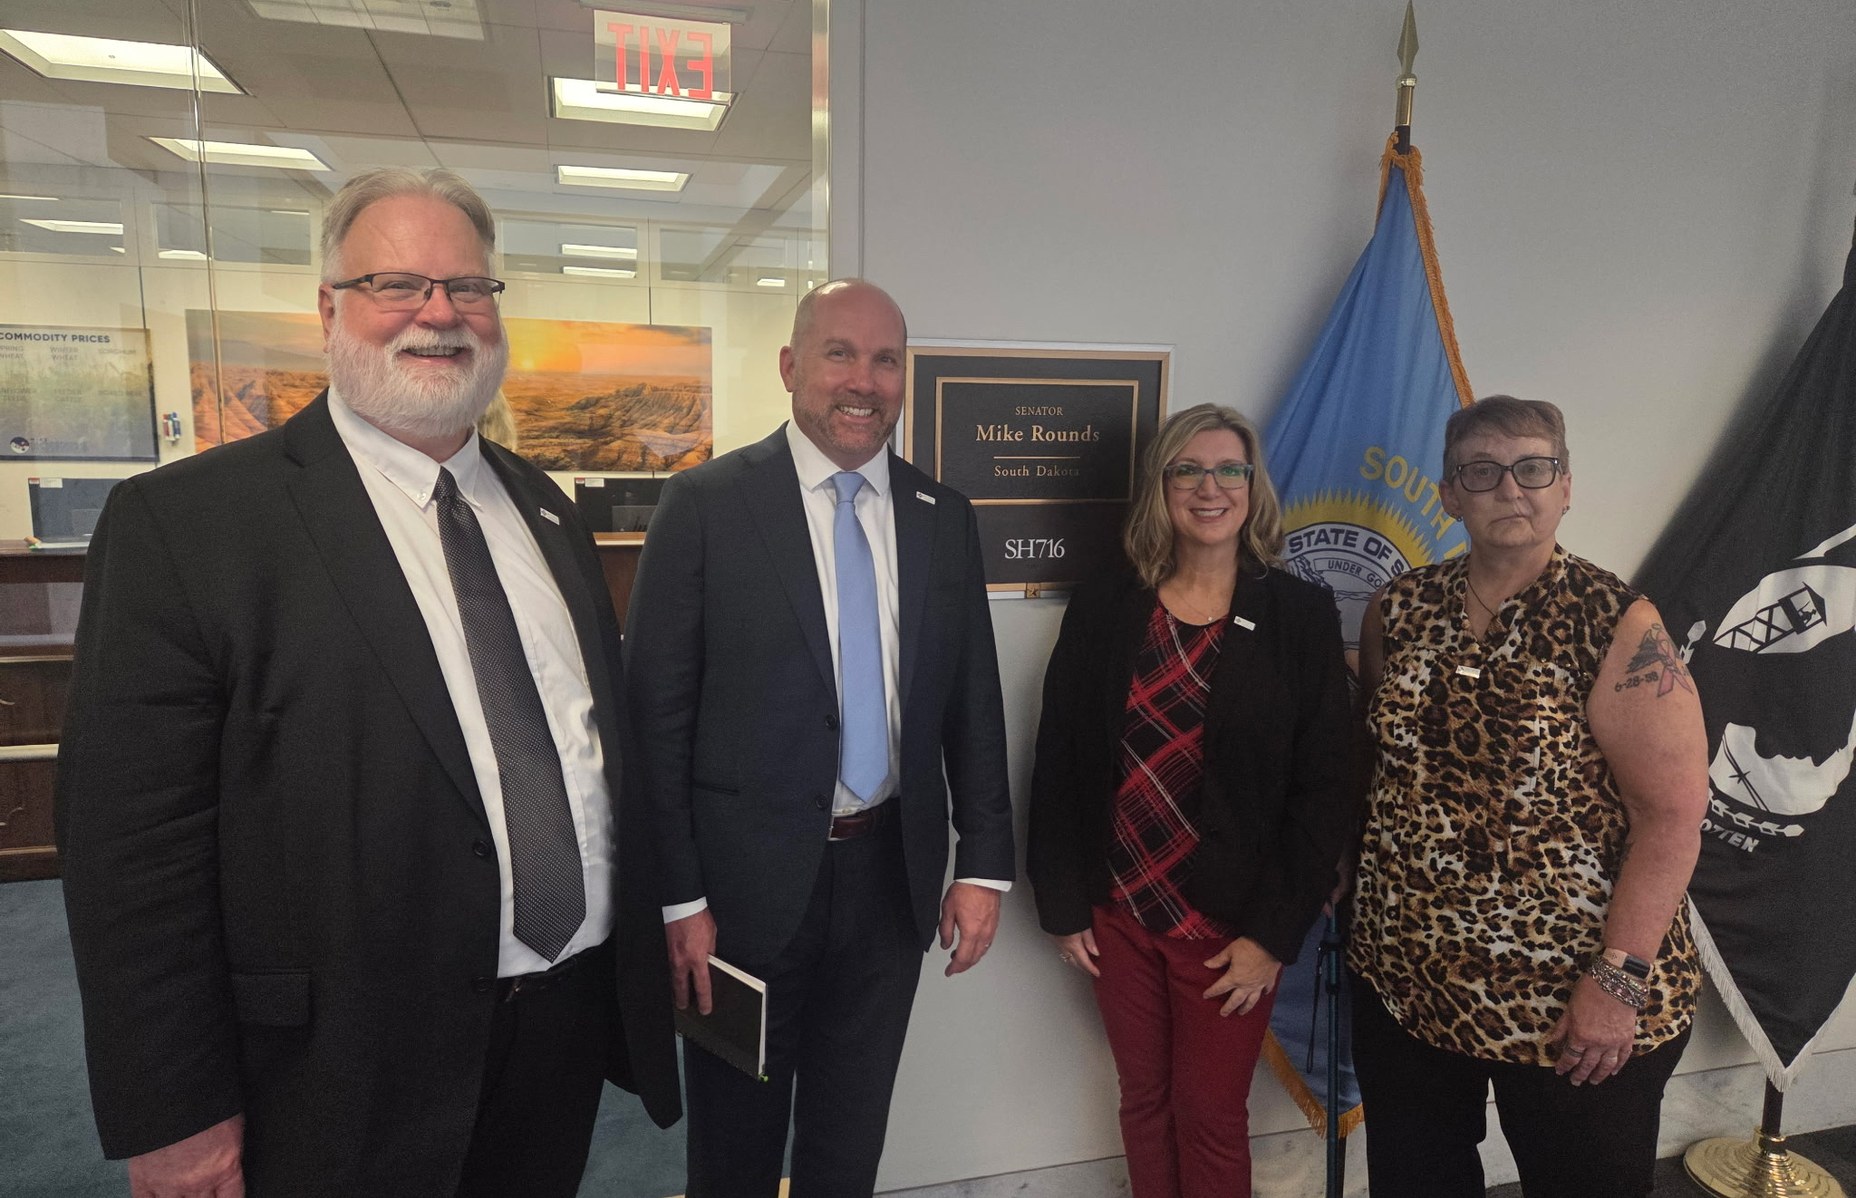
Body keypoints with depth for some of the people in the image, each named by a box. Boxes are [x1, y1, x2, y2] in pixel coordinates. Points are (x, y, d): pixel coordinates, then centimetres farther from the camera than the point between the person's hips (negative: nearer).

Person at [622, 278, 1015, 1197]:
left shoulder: (944, 518, 3)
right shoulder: (704, 503, -9)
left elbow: (975, 701, 5)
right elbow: (656, 713, -10)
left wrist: (983, 863, 2)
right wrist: (677, 895, -11)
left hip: (893, 875, 3)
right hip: (748, 879, -3)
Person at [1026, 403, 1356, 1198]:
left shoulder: (1301, 616, -6)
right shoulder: (1101, 610, -2)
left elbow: (1323, 787, -6)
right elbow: (1058, 767, 1)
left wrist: (1274, 932, -9)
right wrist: (1062, 905, 0)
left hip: (1231, 920, -1)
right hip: (1116, 910, 2)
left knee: (1210, 1114, 12)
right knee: (1144, 1101, 17)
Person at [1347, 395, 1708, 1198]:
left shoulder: (1619, 627, -12)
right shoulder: (1399, 610, 1)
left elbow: (1672, 816, -15)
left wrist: (1619, 980, -17)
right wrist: (1367, 877, 5)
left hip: (1571, 999, -4)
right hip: (1403, 978, 4)